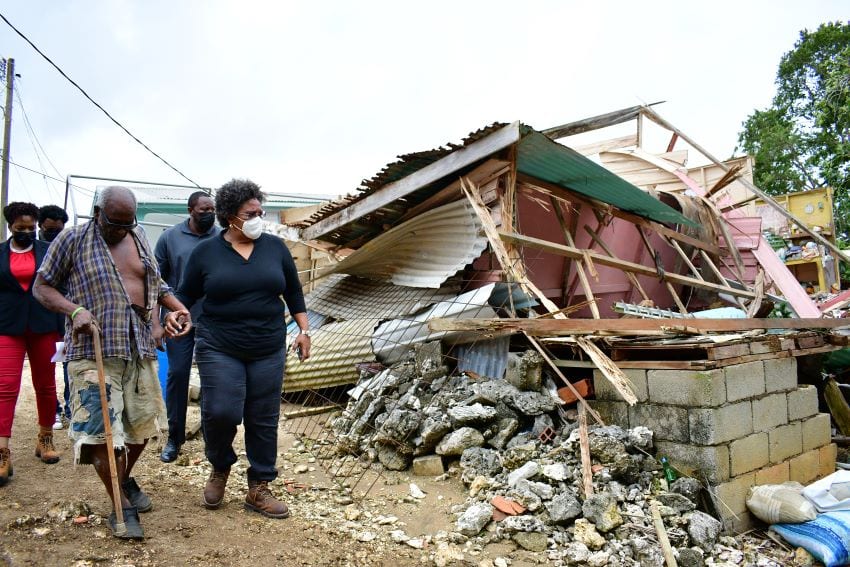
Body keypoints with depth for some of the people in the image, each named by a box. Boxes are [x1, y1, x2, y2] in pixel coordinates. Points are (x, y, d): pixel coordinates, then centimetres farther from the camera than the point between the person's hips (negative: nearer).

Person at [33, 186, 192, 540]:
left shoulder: (139, 238, 12)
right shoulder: (72, 240, -2)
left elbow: (155, 281, 23)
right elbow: (42, 286, 1)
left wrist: (178, 308, 7)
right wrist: (74, 310, -17)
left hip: (140, 347, 5)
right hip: (94, 350, -5)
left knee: (142, 423, 12)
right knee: (102, 429, -7)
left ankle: (126, 480, 38)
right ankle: (122, 507, 8)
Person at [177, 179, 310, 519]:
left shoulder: (275, 248, 4)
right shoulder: (206, 252, 0)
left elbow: (293, 292, 12)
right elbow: (186, 294, 6)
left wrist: (304, 330, 6)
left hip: (268, 351, 2)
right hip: (220, 349, -2)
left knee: (263, 420, 7)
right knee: (220, 412, -11)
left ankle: (258, 489, 22)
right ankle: (220, 468, 22)